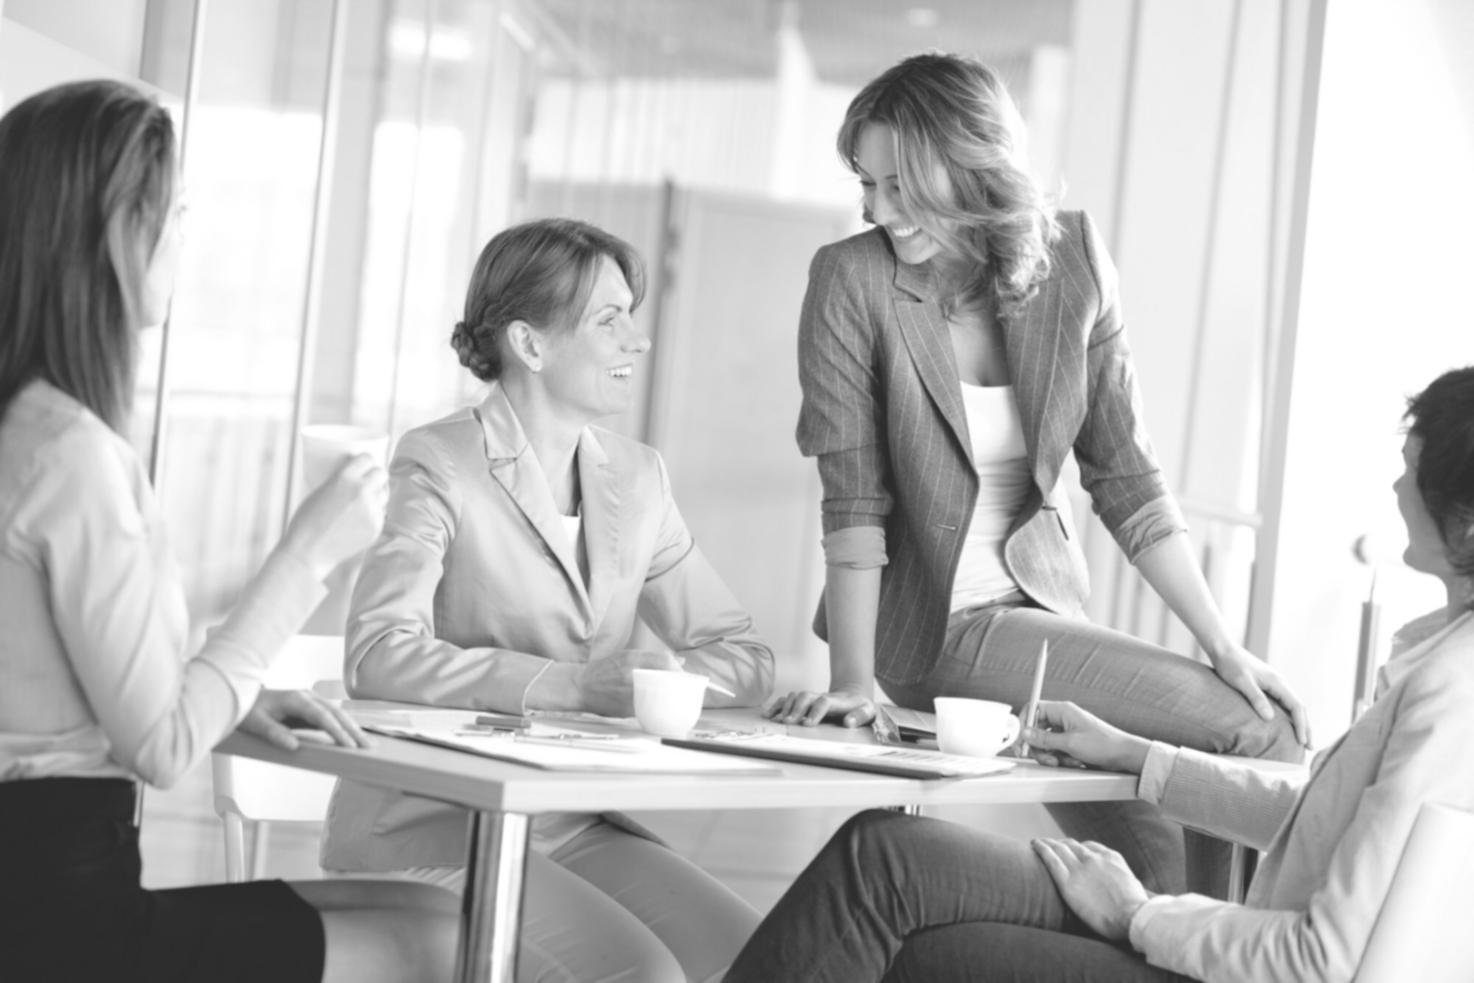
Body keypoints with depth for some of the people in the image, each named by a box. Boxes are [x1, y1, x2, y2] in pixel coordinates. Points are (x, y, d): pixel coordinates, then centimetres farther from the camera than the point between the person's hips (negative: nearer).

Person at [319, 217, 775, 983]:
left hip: (575, 826, 6)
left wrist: (661, 680, -14)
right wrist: (575, 684, -27)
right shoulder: (441, 464, -8)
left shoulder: (635, 477, 11)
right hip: (433, 826, -6)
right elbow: (379, 655, -22)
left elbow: (742, 654, 9)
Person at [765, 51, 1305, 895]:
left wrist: (1225, 646, -7)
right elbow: (855, 499, -14)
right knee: (1254, 737, -14)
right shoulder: (853, 281, -13)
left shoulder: (1071, 261, -2)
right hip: (942, 627, -4)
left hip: (1046, 604, 4)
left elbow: (1126, 476, -1)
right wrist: (854, 679, -21)